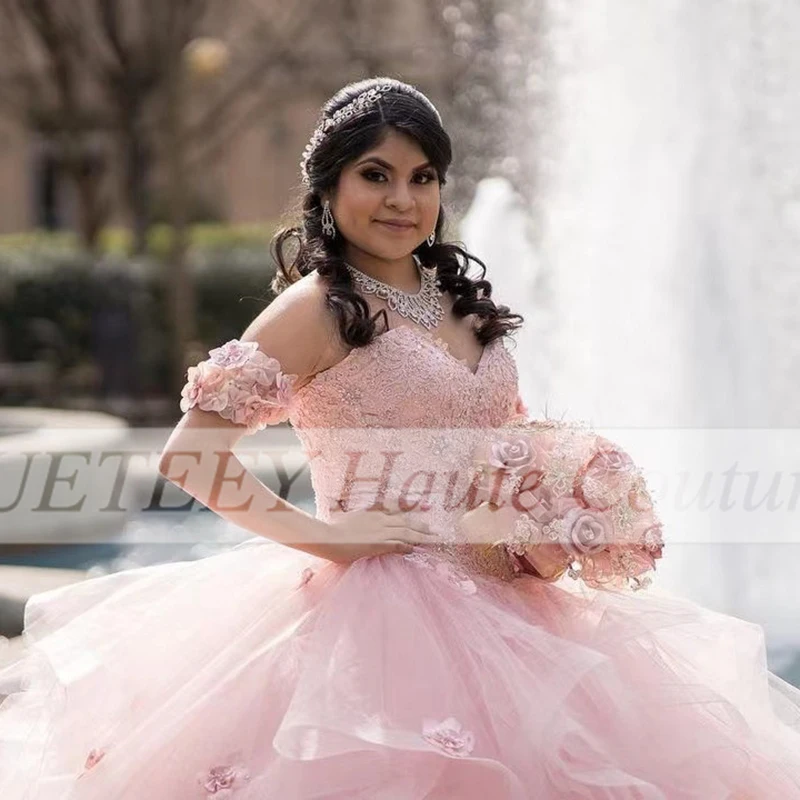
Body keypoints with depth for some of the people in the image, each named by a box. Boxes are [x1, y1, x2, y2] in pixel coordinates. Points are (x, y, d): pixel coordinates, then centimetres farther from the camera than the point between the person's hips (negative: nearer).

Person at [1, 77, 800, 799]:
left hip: (488, 609, 7)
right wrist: (320, 537, -17)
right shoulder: (318, 307, -8)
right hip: (373, 610, -7)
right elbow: (190, 455, -15)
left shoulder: (460, 303, 13)